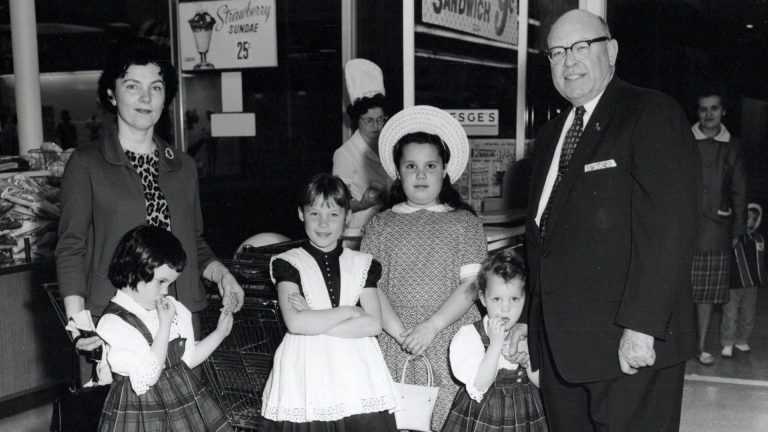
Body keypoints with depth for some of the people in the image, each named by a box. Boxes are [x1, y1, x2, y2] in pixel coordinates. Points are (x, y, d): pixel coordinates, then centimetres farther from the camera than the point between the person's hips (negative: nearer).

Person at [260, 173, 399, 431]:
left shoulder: (362, 264, 9)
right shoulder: (289, 264, 3)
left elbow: (374, 324, -3)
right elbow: (295, 323, -11)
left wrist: (313, 322, -8)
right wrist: (348, 311, -6)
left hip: (356, 370, 2)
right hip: (306, 371, -1)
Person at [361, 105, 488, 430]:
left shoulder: (465, 223, 7)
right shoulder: (380, 225, 10)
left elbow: (470, 285, -2)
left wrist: (431, 327, -13)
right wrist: (399, 331, -12)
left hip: (449, 340, 0)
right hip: (395, 343, 1)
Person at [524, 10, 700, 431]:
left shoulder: (653, 114, -6)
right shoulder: (550, 135, 17)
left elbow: (669, 226, -16)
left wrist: (641, 327, -21)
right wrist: (537, 333, 11)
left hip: (630, 346, -6)